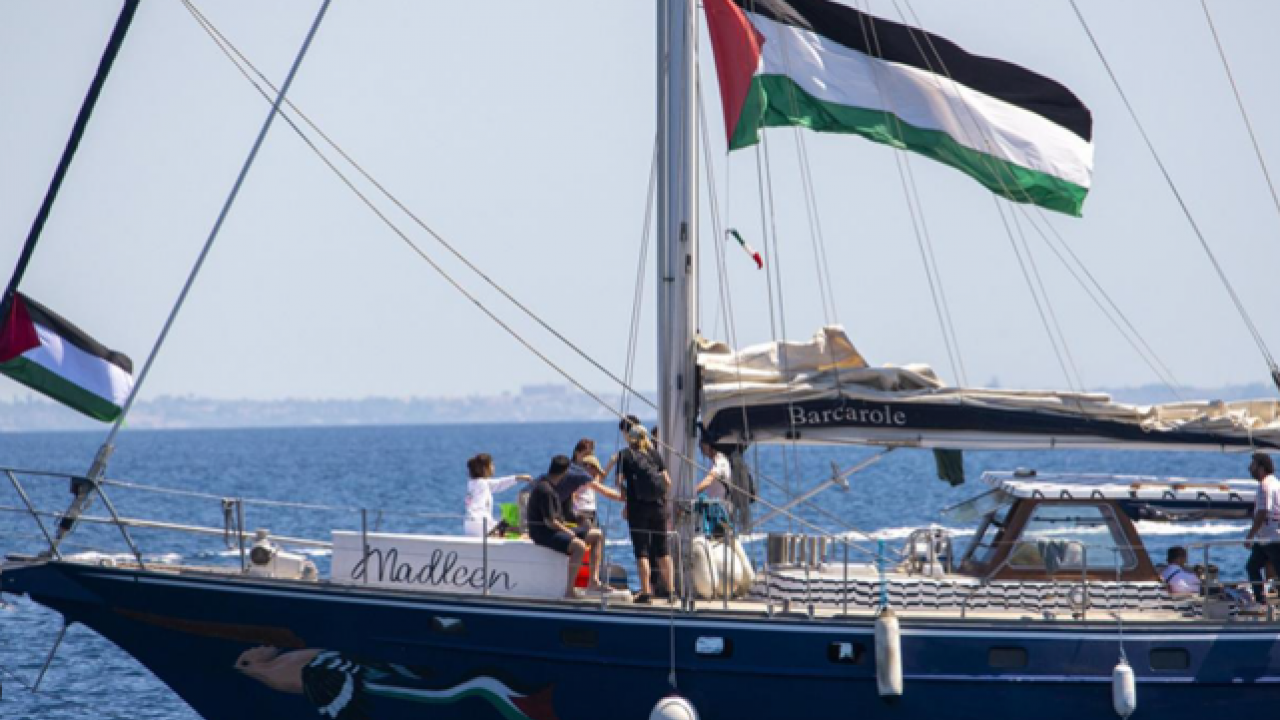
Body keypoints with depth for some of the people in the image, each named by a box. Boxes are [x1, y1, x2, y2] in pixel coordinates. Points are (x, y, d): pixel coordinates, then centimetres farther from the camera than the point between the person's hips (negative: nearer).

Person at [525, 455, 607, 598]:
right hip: (543, 533, -11)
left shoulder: (550, 485, 13)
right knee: (579, 546, -34)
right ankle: (569, 590, -29)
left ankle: (594, 580, 1)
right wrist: (569, 532, -10)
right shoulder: (545, 490, -20)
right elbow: (550, 522, -22)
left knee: (597, 536, 7)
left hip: (557, 528, 11)